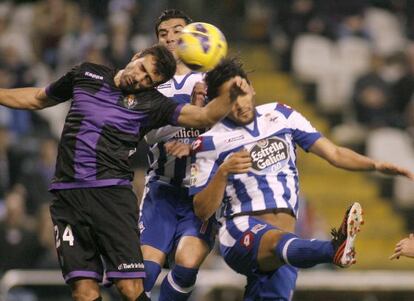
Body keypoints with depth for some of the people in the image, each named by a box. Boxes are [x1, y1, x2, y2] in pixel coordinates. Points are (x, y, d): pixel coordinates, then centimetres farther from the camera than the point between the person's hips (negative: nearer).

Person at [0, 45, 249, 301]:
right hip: (68, 196, 2)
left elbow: (204, 117, -5)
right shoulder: (87, 74, 13)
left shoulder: (151, 103, 4)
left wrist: (230, 93, -22)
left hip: (112, 194, -2)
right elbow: (37, 99, 28)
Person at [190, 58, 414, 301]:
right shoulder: (210, 143, 2)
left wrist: (376, 165, -3)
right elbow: (202, 211, -1)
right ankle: (336, 249, -70)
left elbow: (334, 153, 12)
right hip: (242, 232, -5)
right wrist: (223, 172, -16)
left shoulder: (280, 115, 13)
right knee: (280, 241, -37)